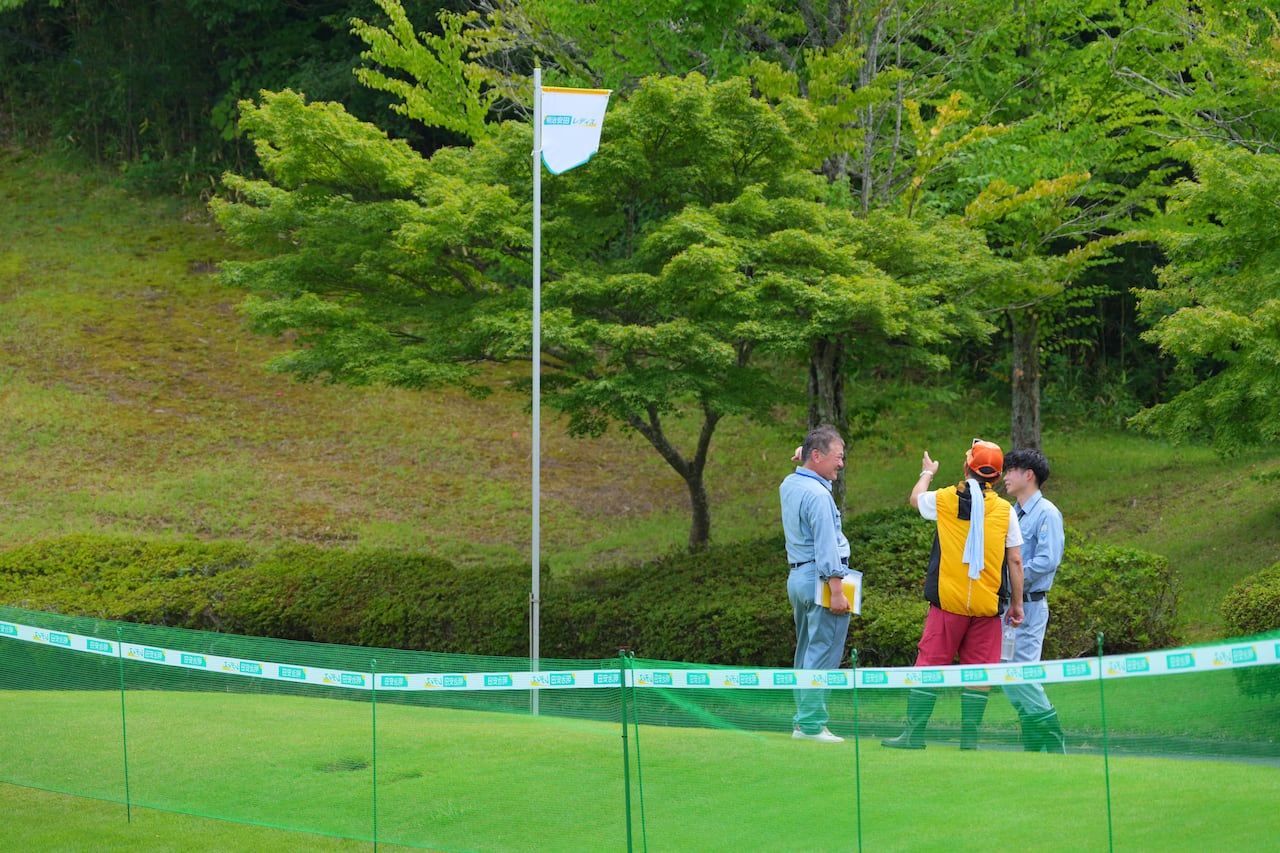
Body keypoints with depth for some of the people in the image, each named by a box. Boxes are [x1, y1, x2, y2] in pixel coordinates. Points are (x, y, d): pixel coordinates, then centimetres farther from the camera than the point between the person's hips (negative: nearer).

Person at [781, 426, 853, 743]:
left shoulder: (789, 485, 12)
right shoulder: (817, 494, -16)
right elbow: (826, 546, -20)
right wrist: (837, 590, -21)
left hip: (797, 577, 10)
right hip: (820, 579, -10)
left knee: (805, 654, 13)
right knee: (822, 656, -8)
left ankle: (802, 722, 14)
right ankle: (812, 724, -9)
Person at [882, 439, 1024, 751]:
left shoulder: (944, 500, 0)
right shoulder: (1005, 510, 0)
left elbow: (915, 498, 24)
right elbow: (1015, 562, 0)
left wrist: (927, 473, 43)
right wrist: (1017, 604, 9)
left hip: (948, 603, -1)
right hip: (987, 607, 1)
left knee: (929, 666, 2)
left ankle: (914, 733, 1)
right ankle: (969, 734, 3)